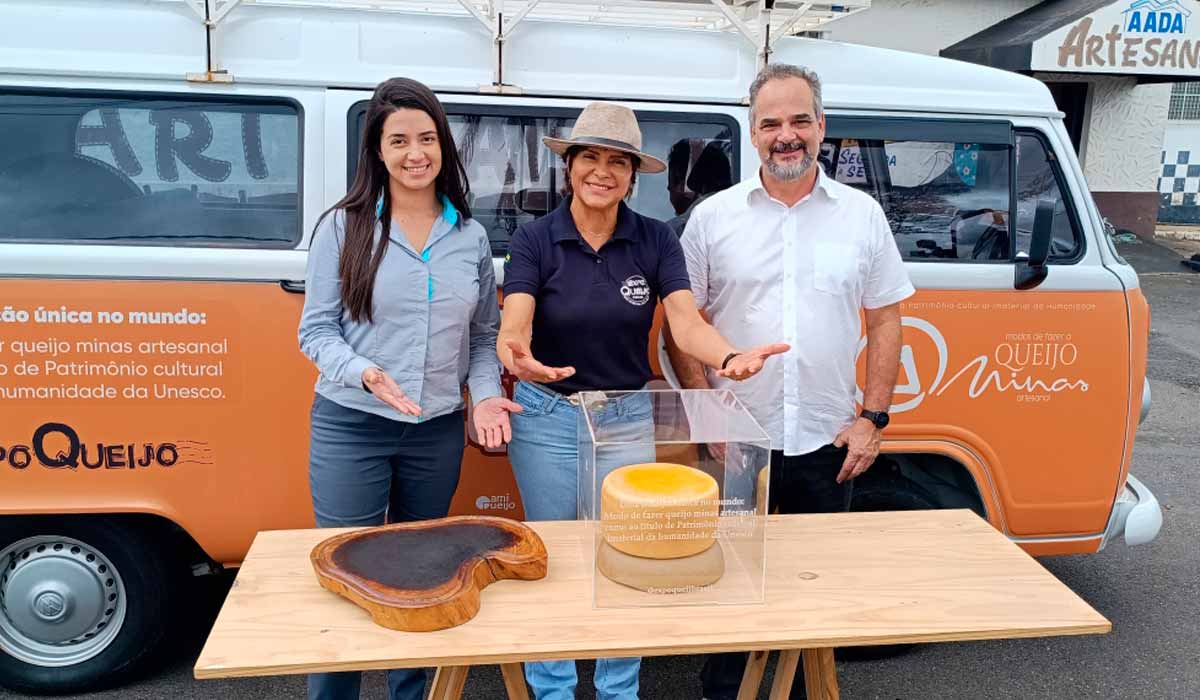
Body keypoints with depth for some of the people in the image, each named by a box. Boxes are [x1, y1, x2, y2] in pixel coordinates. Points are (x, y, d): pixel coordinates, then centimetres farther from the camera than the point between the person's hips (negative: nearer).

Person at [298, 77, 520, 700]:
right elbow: (316, 330, -4)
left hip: (438, 432, 3)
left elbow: (484, 333, 11)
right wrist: (363, 373, -23)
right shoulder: (344, 226, -4)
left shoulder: (470, 236, 4)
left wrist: (485, 393, -6)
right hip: (350, 428, -3)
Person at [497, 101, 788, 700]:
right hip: (547, 418, -1)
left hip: (629, 418, 1)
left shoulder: (656, 241, -5)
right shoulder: (534, 239, -9)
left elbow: (687, 322, -17)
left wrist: (728, 358, -40)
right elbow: (513, 324, -22)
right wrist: (515, 355, -47)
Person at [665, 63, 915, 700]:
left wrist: (873, 418, 0)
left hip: (828, 442, 2)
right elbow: (679, 326, 1)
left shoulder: (862, 215, 3)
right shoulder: (713, 216, -1)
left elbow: (884, 322, 7)